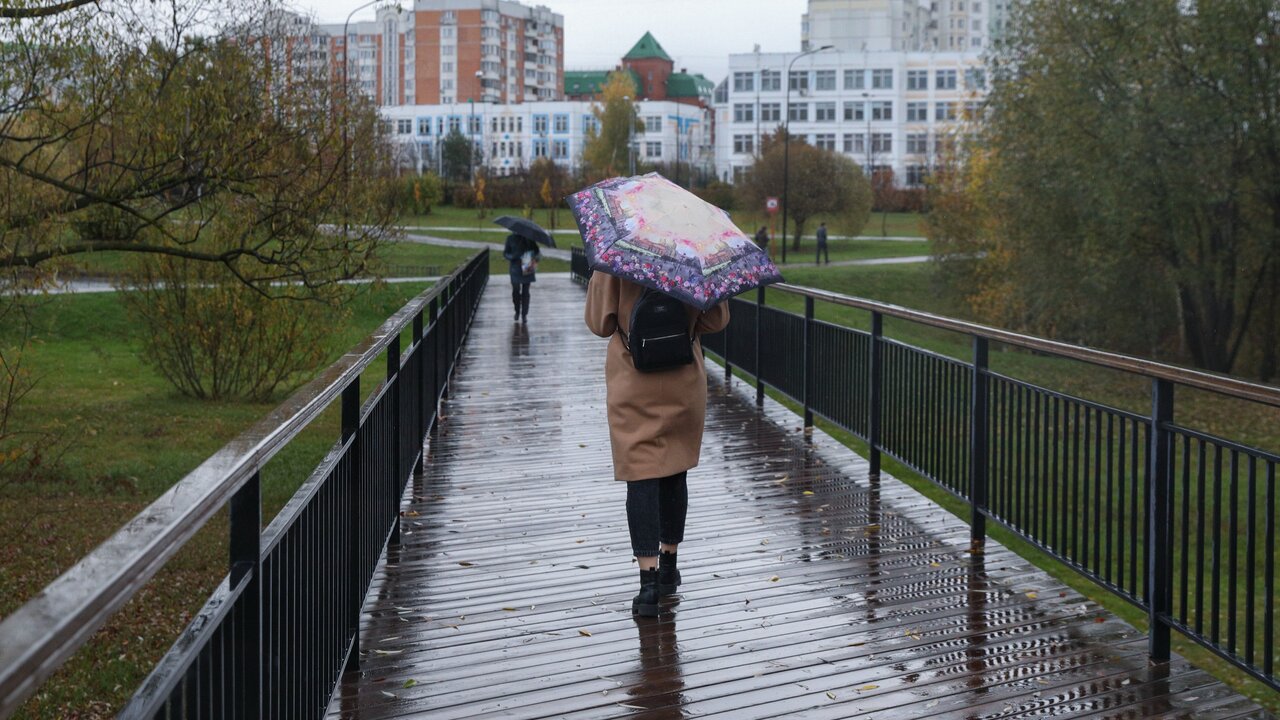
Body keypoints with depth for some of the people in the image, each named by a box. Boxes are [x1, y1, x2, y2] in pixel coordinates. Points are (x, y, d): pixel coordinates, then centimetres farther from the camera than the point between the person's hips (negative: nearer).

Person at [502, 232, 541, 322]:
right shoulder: (511, 238, 2)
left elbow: (537, 252, 7)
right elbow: (505, 253, 4)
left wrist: (535, 259, -13)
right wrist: (512, 257, -17)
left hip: (527, 269, 0)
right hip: (515, 269, 0)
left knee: (525, 292, 2)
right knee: (515, 291, -1)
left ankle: (524, 315, 9)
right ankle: (517, 311, 22)